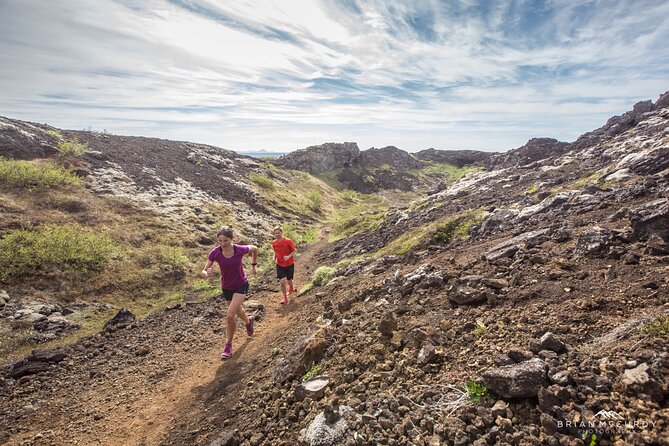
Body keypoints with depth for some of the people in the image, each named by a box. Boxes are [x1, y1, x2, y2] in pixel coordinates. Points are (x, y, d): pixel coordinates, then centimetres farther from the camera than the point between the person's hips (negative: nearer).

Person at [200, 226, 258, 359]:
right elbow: (203, 272, -21)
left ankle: (228, 345, 8)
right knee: (238, 311, 25)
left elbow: (254, 249, -2)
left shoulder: (240, 249, -24)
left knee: (230, 316, -15)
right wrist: (206, 274, -44)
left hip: (241, 285, -3)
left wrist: (253, 265, 4)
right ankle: (248, 321, 61)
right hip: (226, 287, 3)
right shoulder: (215, 252, -22)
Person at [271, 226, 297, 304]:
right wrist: (274, 258, -10)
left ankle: (291, 289, 51)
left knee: (289, 280, 15)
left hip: (289, 264, -2)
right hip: (280, 265, 2)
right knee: (282, 282, -9)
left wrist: (289, 256, -27)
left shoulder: (288, 241, -17)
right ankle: (285, 298, 9)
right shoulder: (274, 243, -6)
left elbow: (294, 250, -10)